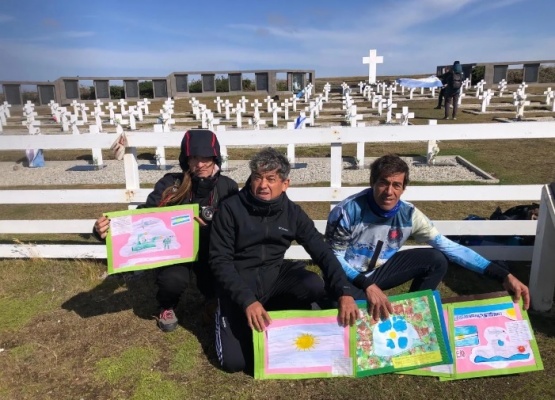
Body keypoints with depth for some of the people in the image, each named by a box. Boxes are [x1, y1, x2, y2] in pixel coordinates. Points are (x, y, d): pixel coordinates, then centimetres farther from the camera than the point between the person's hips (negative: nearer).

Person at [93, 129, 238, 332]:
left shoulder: (228, 187, -11)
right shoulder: (171, 184, -15)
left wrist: (212, 227, -29)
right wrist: (110, 227, -36)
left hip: (211, 251, 1)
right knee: (173, 280, -30)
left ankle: (213, 298, 18)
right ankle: (167, 307, 12)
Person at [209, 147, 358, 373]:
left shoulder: (293, 213, -3)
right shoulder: (231, 208, -13)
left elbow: (323, 253, -7)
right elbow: (220, 260, -14)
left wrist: (344, 292, -24)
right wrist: (247, 301, -28)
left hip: (274, 275, 3)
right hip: (240, 281, -2)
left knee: (315, 286, -28)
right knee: (234, 361, -16)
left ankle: (275, 312, 2)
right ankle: (227, 315, 16)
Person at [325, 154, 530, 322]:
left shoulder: (408, 214, -15)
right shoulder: (348, 212, -27)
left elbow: (449, 247, -14)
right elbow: (334, 258, -18)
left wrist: (504, 276, -17)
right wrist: (367, 286, -33)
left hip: (376, 271, 5)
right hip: (347, 278, -4)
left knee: (436, 260, -11)